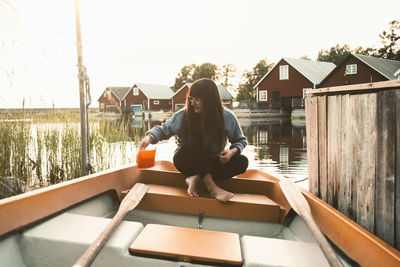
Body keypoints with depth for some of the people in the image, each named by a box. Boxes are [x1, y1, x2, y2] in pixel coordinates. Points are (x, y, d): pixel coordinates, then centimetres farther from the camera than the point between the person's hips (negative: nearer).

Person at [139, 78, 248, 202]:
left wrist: (232, 151, -19)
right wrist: (150, 137, -22)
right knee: (195, 139, -34)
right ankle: (212, 187, -36)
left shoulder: (227, 117, -10)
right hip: (187, 161, -1)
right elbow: (163, 129, -1)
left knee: (242, 161, -25)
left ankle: (196, 180, -29)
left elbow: (241, 140, 2)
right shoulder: (184, 115, -12)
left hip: (211, 164, 2)